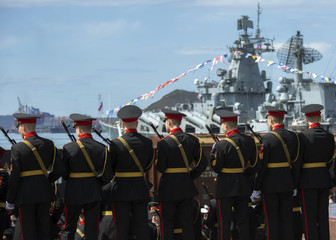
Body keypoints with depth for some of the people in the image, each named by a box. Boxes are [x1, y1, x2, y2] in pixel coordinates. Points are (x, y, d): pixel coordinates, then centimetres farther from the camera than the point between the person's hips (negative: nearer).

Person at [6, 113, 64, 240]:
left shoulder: (18, 148, -13)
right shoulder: (49, 144, 1)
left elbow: (14, 177, -12)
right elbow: (59, 170, 1)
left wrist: (10, 200, -1)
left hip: (26, 194, -5)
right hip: (45, 192, 5)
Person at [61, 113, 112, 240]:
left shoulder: (69, 148, -11)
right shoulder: (102, 148, -4)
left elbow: (63, 173, -4)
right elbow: (107, 175, -4)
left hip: (74, 192, -2)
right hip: (94, 192, 2)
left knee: (68, 229, 8)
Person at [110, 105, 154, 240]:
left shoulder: (116, 144, -12)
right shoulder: (147, 143, -2)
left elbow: (109, 168, -4)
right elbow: (147, 167, 10)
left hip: (121, 190, -3)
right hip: (141, 190, 3)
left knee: (121, 228, 2)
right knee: (141, 226, 10)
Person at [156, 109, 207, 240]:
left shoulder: (164, 143, -14)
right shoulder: (192, 140, 1)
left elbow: (160, 168, -11)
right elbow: (202, 163, 2)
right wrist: (190, 176, 12)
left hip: (168, 187, -5)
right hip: (186, 187, 5)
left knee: (167, 224, 4)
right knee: (187, 222, 11)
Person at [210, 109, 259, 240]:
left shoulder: (222, 145, -17)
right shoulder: (249, 140, 1)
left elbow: (215, 167, -10)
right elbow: (255, 164, 7)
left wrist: (213, 151, 2)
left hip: (226, 188, -6)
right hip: (244, 186, 6)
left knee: (224, 223, 1)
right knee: (243, 221, 12)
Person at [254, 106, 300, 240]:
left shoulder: (267, 139, -14)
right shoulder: (293, 136, 3)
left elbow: (262, 165, -13)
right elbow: (296, 162, 8)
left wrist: (257, 187, -6)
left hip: (270, 184, -5)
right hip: (287, 184, 5)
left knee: (271, 219, 2)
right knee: (287, 217, 11)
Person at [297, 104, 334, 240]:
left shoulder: (303, 136, -13)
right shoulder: (329, 136, 3)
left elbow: (298, 161, -11)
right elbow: (329, 160, 9)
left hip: (307, 181, -5)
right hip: (324, 179, 5)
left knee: (309, 218, -1)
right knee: (323, 217, 10)